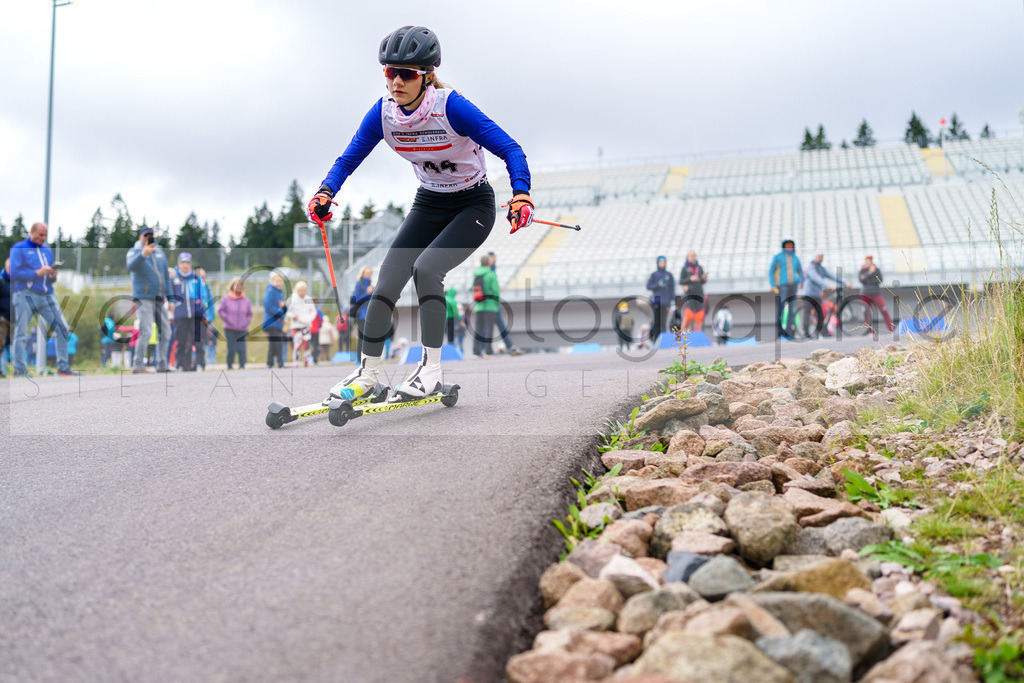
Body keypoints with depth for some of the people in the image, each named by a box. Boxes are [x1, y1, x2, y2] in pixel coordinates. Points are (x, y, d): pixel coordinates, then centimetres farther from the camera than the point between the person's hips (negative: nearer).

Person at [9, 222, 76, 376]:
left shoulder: (47, 251, 20)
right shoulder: (19, 249, 2)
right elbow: (14, 273, -9)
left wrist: (53, 276, -1)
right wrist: (37, 273, -15)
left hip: (46, 296, 5)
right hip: (25, 295, -5)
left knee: (62, 328, -5)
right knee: (21, 333, -6)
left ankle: (63, 367, -1)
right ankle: (20, 370, -1)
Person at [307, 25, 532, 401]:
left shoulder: (452, 107, -26)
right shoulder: (383, 113, -11)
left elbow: (509, 149, -26)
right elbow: (349, 158, -4)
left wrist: (521, 193, -43)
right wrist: (326, 192, -24)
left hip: (473, 205, -5)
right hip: (428, 204, 5)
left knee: (426, 268, -27)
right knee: (387, 280, -7)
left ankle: (431, 370, -13)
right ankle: (367, 373, 7)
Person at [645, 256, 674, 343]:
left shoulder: (669, 275, 10)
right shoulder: (654, 274, 6)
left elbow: (672, 288, 9)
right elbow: (648, 286, 1)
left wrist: (672, 300, 2)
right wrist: (658, 284, -13)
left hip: (665, 301, 1)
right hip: (655, 301, -1)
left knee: (663, 321, -5)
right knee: (656, 321, -4)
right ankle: (655, 340, 1)